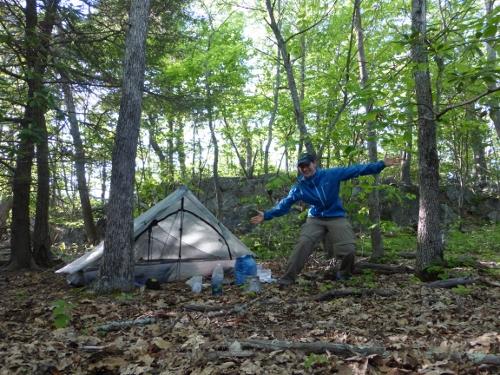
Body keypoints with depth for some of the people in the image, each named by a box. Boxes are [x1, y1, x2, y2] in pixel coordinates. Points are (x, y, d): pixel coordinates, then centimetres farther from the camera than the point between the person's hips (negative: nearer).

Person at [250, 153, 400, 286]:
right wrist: (266, 215, -4)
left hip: (336, 218, -1)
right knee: (303, 244, -21)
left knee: (348, 249, -13)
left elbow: (356, 170, -12)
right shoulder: (299, 187, -5)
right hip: (315, 219, 1)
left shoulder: (331, 174, -11)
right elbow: (284, 204, 2)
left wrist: (381, 164, -15)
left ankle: (343, 276, 18)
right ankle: (288, 278, -15)